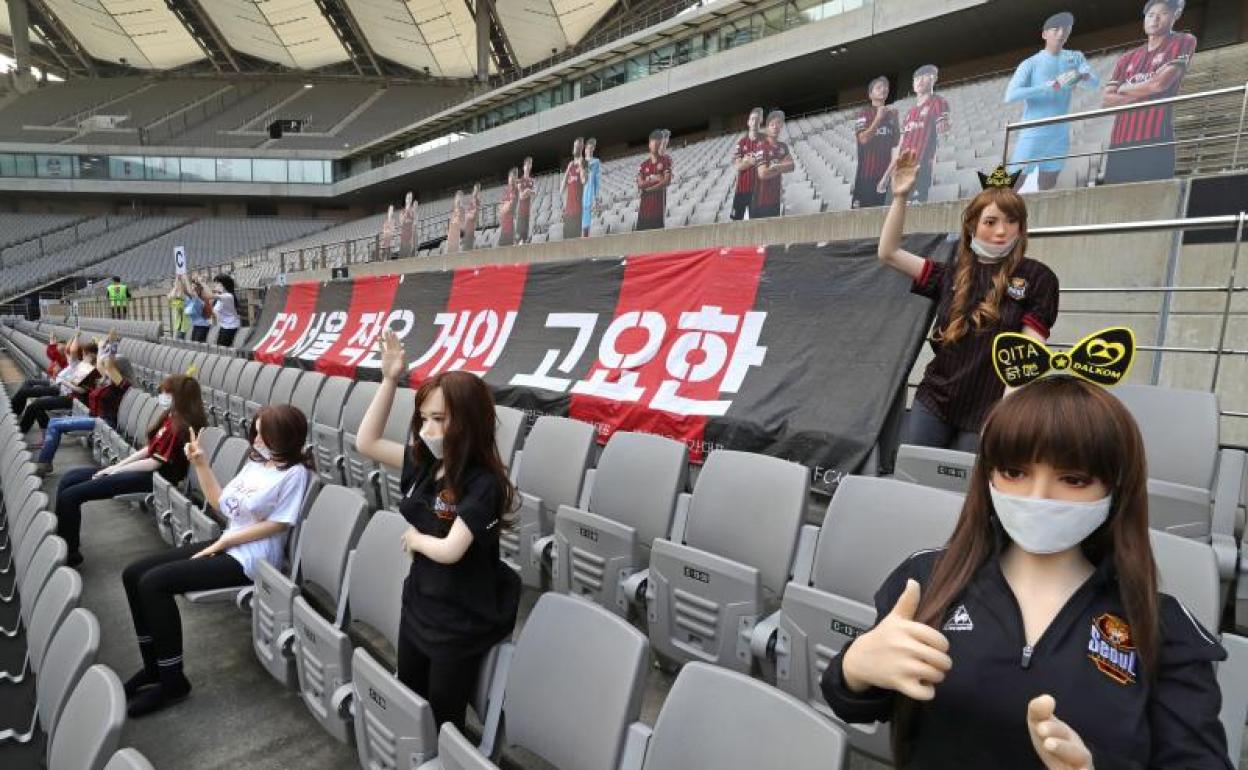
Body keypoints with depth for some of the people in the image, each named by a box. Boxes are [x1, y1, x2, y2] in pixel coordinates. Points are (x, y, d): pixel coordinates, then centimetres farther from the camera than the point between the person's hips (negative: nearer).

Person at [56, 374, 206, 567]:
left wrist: (115, 471, -7)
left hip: (153, 478, -10)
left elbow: (154, 463, -19)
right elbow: (149, 449, 15)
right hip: (145, 468, 10)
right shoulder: (170, 417, 9)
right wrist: (117, 466, 6)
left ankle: (69, 553, 4)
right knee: (68, 479, 12)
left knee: (69, 495, -12)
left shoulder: (180, 427, -20)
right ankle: (63, 540, 17)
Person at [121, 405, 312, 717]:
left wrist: (223, 542, -12)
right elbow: (222, 504, 15)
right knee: (134, 574, 1)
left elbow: (278, 524, -15)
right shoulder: (256, 462, 12)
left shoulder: (295, 472, -14)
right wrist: (201, 464, 8)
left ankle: (172, 681, -7)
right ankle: (154, 666, 12)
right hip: (226, 545, 9)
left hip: (249, 558, -9)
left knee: (153, 583, -20)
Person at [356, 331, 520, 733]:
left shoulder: (483, 484, -26)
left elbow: (449, 550, -30)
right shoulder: (425, 463, -4)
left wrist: (413, 538, -9)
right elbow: (366, 442, 0)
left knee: (442, 721, 11)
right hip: (418, 605, 7)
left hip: (460, 623, -7)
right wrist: (390, 379, -8)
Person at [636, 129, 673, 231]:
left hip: (658, 205, -4)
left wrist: (647, 188, -7)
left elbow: (667, 181, -8)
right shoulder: (643, 164, 14)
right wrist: (655, 179, -11)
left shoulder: (666, 160, 4)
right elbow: (640, 184, 2)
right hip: (644, 205, 4)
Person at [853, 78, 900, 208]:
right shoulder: (864, 113, 1)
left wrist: (895, 121, 2)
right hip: (867, 173, -6)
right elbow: (863, 139, -12)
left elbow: (895, 142, 15)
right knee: (862, 208, -9)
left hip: (886, 172, 6)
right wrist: (878, 118, -15)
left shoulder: (891, 114, 16)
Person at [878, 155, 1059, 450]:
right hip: (933, 402, 3)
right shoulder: (951, 275, 9)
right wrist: (900, 197, -3)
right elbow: (888, 253, 5)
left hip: (986, 411, -3)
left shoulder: (1036, 278, -1)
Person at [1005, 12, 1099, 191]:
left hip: (1060, 137, 5)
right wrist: (1050, 85, -26)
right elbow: (1010, 96, -19)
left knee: (1047, 189, 13)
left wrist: (1081, 77, -21)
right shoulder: (1030, 64, -5)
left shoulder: (1075, 57, 10)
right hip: (1032, 136, -5)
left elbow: (1095, 82, 2)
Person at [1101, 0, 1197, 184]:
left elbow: (1161, 83, -3)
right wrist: (1146, 90, -1)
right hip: (1119, 142, 4)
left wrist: (1124, 89, 10)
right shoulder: (1127, 58, 22)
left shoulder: (1183, 42, 12)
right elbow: (1107, 100, 10)